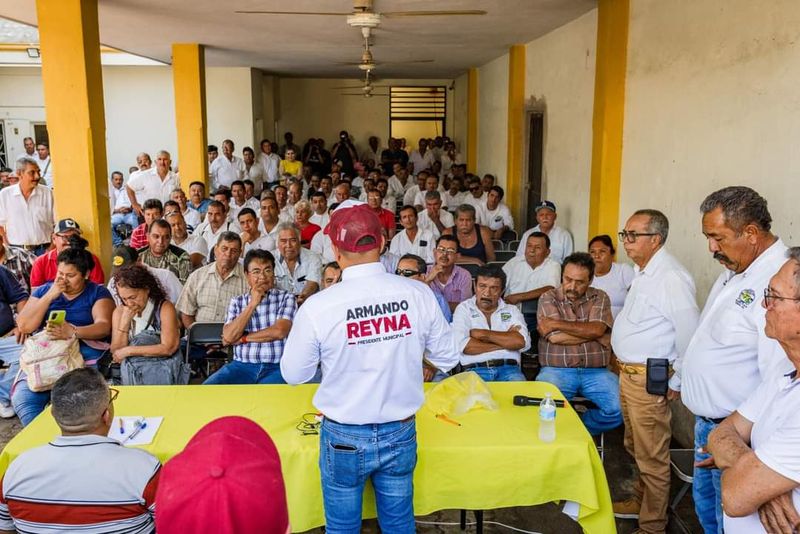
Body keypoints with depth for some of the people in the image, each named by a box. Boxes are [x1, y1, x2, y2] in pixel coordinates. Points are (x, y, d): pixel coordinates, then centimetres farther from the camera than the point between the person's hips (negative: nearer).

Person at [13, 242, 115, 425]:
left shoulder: (98, 292, 7)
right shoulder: (44, 290, 16)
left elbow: (104, 326, -10)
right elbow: (24, 327, 4)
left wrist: (72, 332, -27)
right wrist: (49, 296, -4)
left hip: (85, 354, -3)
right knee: (22, 398, -22)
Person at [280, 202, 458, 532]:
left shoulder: (318, 306, -20)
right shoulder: (418, 294, -14)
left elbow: (293, 374, -6)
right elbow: (447, 359, -1)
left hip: (344, 439, -2)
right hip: (401, 434, 2)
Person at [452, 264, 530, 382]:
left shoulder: (512, 310, 17)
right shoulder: (464, 309, 11)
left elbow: (522, 342, -3)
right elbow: (462, 345, -7)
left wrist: (484, 334, -3)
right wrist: (506, 341, -1)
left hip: (508, 368, 2)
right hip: (475, 369, -1)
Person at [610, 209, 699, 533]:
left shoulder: (671, 278, -21)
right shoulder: (642, 272, 10)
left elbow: (690, 335, -22)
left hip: (649, 380, -10)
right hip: (628, 372, 10)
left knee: (651, 457, 4)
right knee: (635, 447, 24)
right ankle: (640, 501, 43)